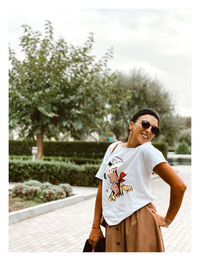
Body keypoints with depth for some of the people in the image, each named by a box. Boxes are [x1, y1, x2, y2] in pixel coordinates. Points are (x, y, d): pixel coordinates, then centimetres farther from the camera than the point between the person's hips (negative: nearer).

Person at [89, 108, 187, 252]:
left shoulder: (146, 150, -10)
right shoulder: (113, 148, 8)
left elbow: (179, 185, -17)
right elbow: (102, 187, 10)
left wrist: (167, 220, -6)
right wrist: (95, 227, 9)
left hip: (140, 224, -5)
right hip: (113, 227, 5)